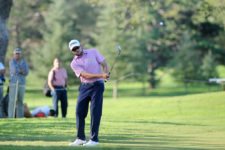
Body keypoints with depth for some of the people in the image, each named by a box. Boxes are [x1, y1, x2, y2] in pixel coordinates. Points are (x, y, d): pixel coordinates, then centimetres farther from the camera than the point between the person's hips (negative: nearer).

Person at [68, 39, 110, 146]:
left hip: (97, 85, -2)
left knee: (95, 112, -7)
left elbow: (104, 64, 2)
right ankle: (80, 138, 14)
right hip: (84, 86, 2)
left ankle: (94, 139, -3)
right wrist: (101, 75, -25)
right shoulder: (74, 63, 0)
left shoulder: (93, 52, 3)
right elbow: (85, 75, -13)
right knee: (79, 112, 2)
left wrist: (106, 74, -19)